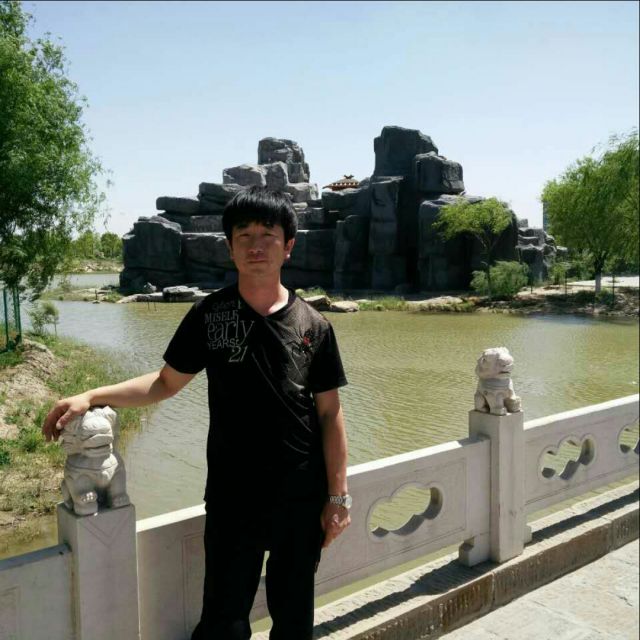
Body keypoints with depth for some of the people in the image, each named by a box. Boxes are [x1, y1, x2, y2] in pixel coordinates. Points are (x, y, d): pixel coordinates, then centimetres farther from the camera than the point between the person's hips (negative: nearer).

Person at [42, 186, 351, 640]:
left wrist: (338, 496, -3)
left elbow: (329, 414, -2)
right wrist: (91, 398, -7)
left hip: (303, 500, 1)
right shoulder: (209, 316, -3)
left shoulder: (314, 326, -4)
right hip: (232, 500, 0)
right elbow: (166, 383, 4)